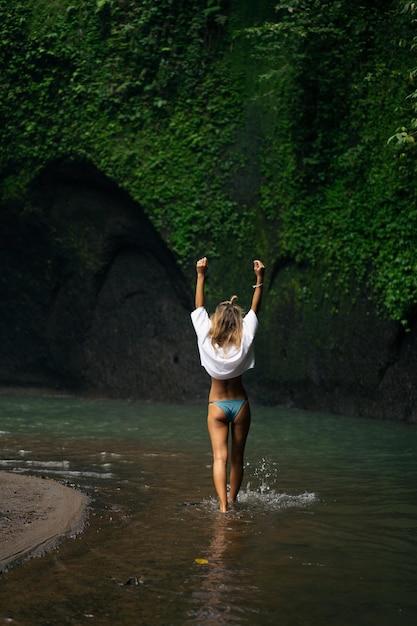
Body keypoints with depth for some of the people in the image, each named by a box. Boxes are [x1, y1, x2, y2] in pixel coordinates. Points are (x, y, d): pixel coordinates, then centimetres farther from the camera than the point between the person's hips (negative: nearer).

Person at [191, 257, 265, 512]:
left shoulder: (208, 341, -13)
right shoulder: (243, 342, -12)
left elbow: (199, 307, -4)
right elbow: (255, 309, -3)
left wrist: (201, 276, -3)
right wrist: (260, 279, -4)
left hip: (217, 406, -1)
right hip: (240, 404, 1)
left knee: (220, 457, -9)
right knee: (237, 457, 13)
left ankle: (223, 506, -24)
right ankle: (232, 502, 25)